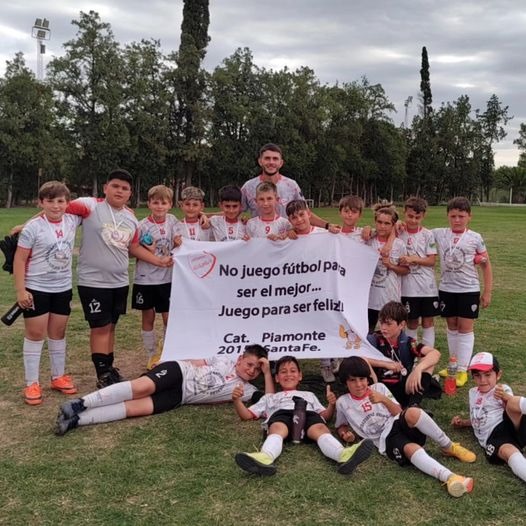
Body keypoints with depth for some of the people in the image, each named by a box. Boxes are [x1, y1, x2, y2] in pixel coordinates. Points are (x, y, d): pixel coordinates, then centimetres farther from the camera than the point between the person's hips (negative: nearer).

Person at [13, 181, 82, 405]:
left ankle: (58, 376, 29)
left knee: (58, 332, 15)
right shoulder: (33, 227, -16)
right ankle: (32, 383, 12)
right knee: (35, 333, 3)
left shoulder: (72, 221, -3)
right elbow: (19, 259, -13)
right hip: (36, 288, -4)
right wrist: (20, 290, -15)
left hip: (63, 288, 5)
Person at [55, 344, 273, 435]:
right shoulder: (226, 361, 8)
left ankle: (77, 419, -29)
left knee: (139, 408, -23)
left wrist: (267, 372, -7)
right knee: (142, 387, -31)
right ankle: (81, 403, -28)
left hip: (178, 397, 1)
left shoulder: (245, 390, 9)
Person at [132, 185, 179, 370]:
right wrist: (149, 252, -18)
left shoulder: (172, 221, 2)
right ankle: (151, 356, 21)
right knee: (148, 318, 8)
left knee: (169, 318, 5)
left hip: (166, 278, 2)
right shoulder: (143, 226, -7)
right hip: (145, 279, -2)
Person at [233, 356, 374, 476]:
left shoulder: (309, 395, 43)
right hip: (281, 414, -1)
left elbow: (325, 416, 28)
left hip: (308, 414, 1)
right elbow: (246, 415, 29)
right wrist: (237, 400, 10)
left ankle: (343, 455, -69)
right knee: (278, 429, -40)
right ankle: (265, 458, -73)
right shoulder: (270, 397, 41)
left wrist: (331, 404, 6)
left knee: (321, 429, -37)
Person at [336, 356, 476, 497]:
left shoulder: (378, 388, 14)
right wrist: (345, 433, 1)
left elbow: (399, 413, 8)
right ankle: (449, 477, -56)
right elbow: (341, 426, 25)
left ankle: (448, 447, -19)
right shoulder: (342, 402, 11)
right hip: (384, 438, -2)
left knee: (412, 413, -35)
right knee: (411, 449, -36)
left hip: (397, 424, 2)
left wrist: (384, 399, -10)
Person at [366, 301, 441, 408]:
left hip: (405, 391, 1)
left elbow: (435, 353, -16)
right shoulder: (374, 340, -1)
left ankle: (414, 405, -29)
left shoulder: (408, 343, 0)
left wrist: (418, 369, -34)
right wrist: (386, 364, -22)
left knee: (427, 360, -12)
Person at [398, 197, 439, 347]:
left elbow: (431, 261, -5)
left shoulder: (428, 235, -1)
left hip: (427, 286, 1)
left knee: (428, 321, 7)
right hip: (408, 286, 0)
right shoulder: (399, 234, -2)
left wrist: (413, 258, -18)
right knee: (412, 322, 8)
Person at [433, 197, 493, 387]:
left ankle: (462, 370, 5)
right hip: (446, 289, 2)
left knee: (465, 328, 0)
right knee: (452, 327, 13)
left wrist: (487, 291, 0)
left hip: (469, 290, -2)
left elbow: (486, 265, 3)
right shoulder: (439, 234, -1)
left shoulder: (475, 238, -4)